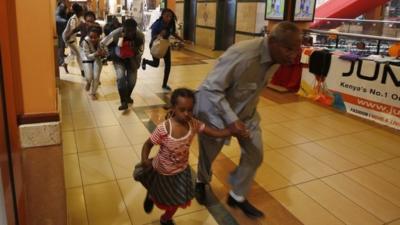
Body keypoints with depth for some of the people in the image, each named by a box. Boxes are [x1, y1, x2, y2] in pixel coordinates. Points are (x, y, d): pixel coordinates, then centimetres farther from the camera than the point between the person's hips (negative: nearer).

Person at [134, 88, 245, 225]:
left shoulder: (193, 124, -21)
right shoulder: (163, 129, -33)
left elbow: (215, 133, -18)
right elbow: (148, 144, -20)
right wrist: (144, 160, -38)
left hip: (181, 171, 4)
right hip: (161, 171, -3)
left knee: (177, 201, 22)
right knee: (159, 198, 26)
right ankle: (151, 196, 66)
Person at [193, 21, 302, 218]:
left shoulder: (276, 56, -12)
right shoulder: (242, 55, -38)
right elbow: (211, 88, -32)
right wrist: (230, 119, -34)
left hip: (246, 111, 7)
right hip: (216, 109, -6)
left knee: (255, 154, 8)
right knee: (208, 153, 16)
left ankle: (237, 196, 32)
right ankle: (201, 182, 50)